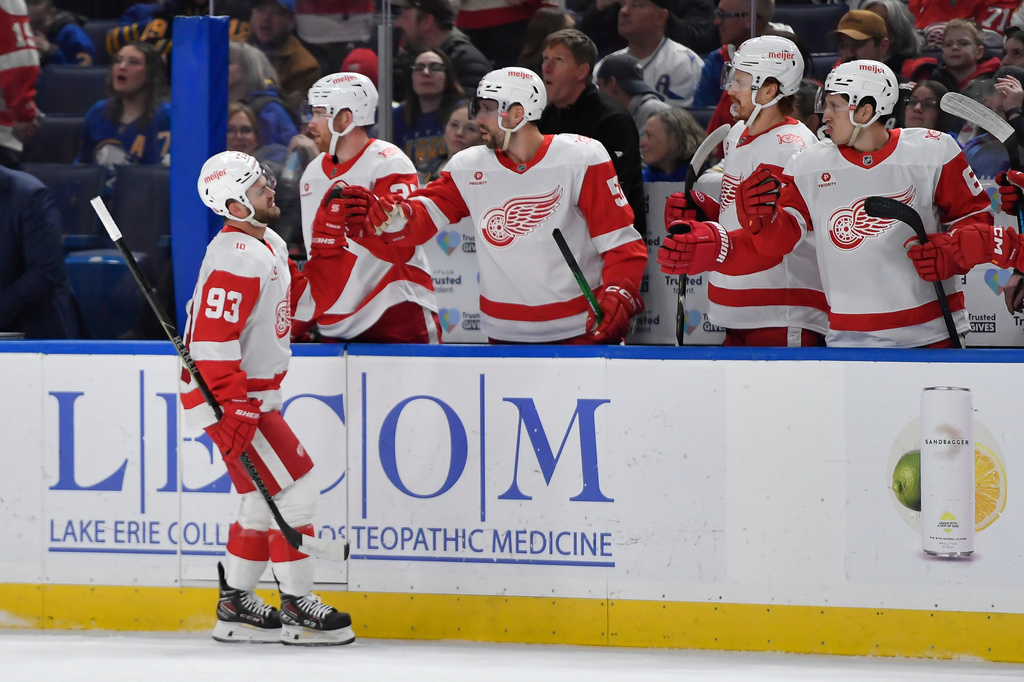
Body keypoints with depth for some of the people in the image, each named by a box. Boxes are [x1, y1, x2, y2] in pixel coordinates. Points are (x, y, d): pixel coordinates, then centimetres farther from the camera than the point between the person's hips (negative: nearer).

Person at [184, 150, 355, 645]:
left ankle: (235, 608, 24)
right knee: (294, 490, -9)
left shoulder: (269, 246, 9)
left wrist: (329, 244, 7)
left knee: (264, 502, 16)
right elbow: (213, 344, -27)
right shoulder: (234, 260, -23)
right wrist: (233, 414, -29)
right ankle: (297, 609, -2)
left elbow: (304, 300, 17)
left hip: (253, 395, 10)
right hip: (226, 399, -10)